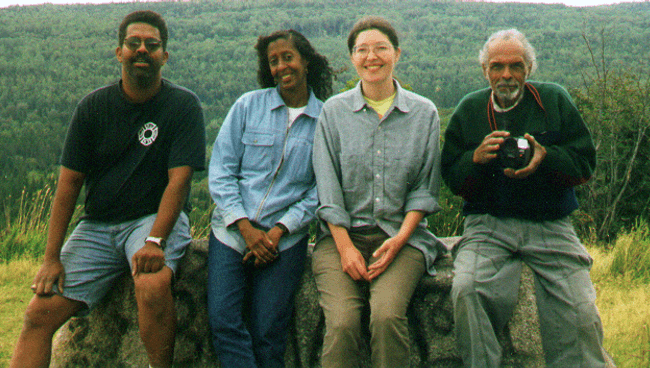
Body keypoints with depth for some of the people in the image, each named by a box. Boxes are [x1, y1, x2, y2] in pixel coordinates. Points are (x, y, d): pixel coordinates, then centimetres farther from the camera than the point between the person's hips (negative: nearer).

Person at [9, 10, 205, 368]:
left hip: (156, 218, -3)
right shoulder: (93, 107, 3)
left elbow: (178, 181, -12)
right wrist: (51, 257, -3)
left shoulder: (183, 105, -4)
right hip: (97, 224, 3)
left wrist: (155, 241, -26)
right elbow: (69, 181, 3)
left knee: (152, 286, -35)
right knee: (39, 313, -10)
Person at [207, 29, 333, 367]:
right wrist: (246, 227, -8)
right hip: (231, 229, 1)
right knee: (223, 322, -15)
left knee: (267, 333, -11)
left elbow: (320, 190, 2)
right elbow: (220, 171, 3)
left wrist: (278, 231, -10)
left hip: (285, 238, -1)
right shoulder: (248, 106, 7)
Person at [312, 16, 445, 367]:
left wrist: (400, 238, -8)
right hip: (342, 234, 0)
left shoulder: (424, 113, 8)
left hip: (401, 236, 0)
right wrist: (345, 247, -9)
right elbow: (327, 189, 3)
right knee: (341, 323, -24)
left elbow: (425, 188, 7)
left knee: (387, 315, -28)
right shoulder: (334, 111, 7)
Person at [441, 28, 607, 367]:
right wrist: (477, 158, -12)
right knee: (467, 289, -28)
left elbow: (585, 164, 4)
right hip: (488, 222, 0)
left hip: (551, 225, 0)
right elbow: (452, 180, 8)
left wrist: (545, 157, -14)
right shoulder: (469, 110, 11)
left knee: (581, 313, -18)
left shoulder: (555, 100, 8)